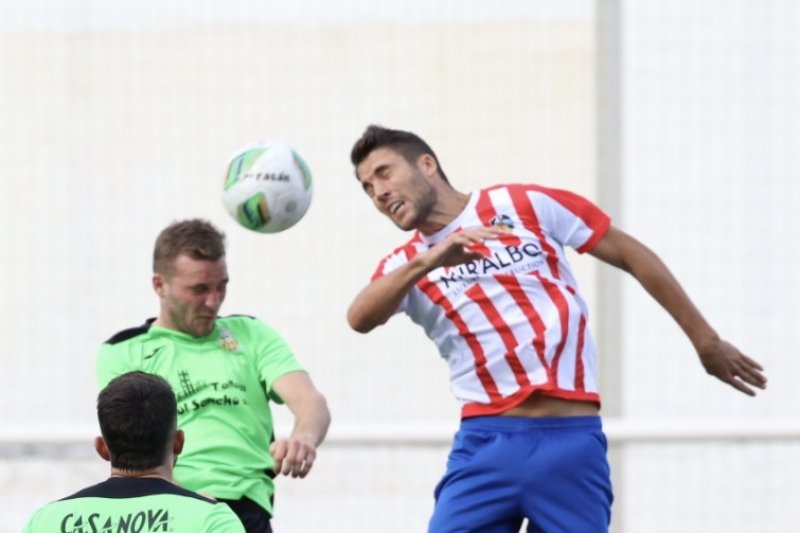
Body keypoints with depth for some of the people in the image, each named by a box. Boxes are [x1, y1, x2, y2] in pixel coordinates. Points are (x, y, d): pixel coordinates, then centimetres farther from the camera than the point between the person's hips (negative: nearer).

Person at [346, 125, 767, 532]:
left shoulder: (526, 204, 5)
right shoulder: (404, 265, 9)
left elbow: (631, 255, 10)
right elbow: (360, 318, -12)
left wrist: (705, 341, 12)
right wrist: (425, 263, -30)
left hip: (571, 441, -2)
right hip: (484, 444, 2)